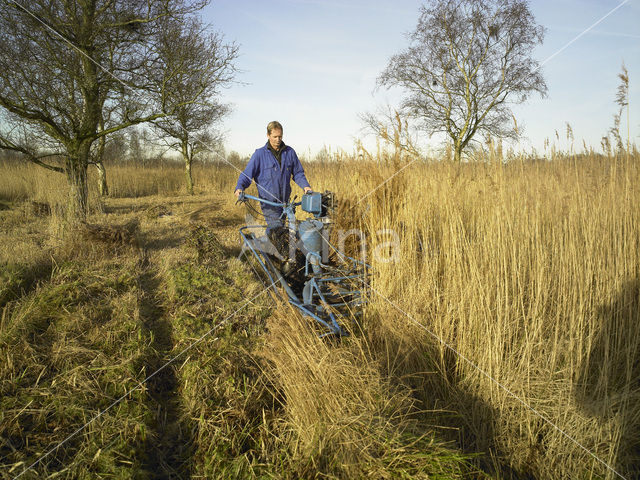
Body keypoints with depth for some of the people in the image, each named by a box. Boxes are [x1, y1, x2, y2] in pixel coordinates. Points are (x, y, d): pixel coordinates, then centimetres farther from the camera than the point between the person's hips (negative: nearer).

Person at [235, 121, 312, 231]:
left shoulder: (290, 152, 7)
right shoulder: (259, 154, -3)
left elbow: (298, 173, 14)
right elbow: (247, 174, -4)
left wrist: (305, 185, -3)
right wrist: (239, 187, -22)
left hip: (285, 202, 4)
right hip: (268, 201, -4)